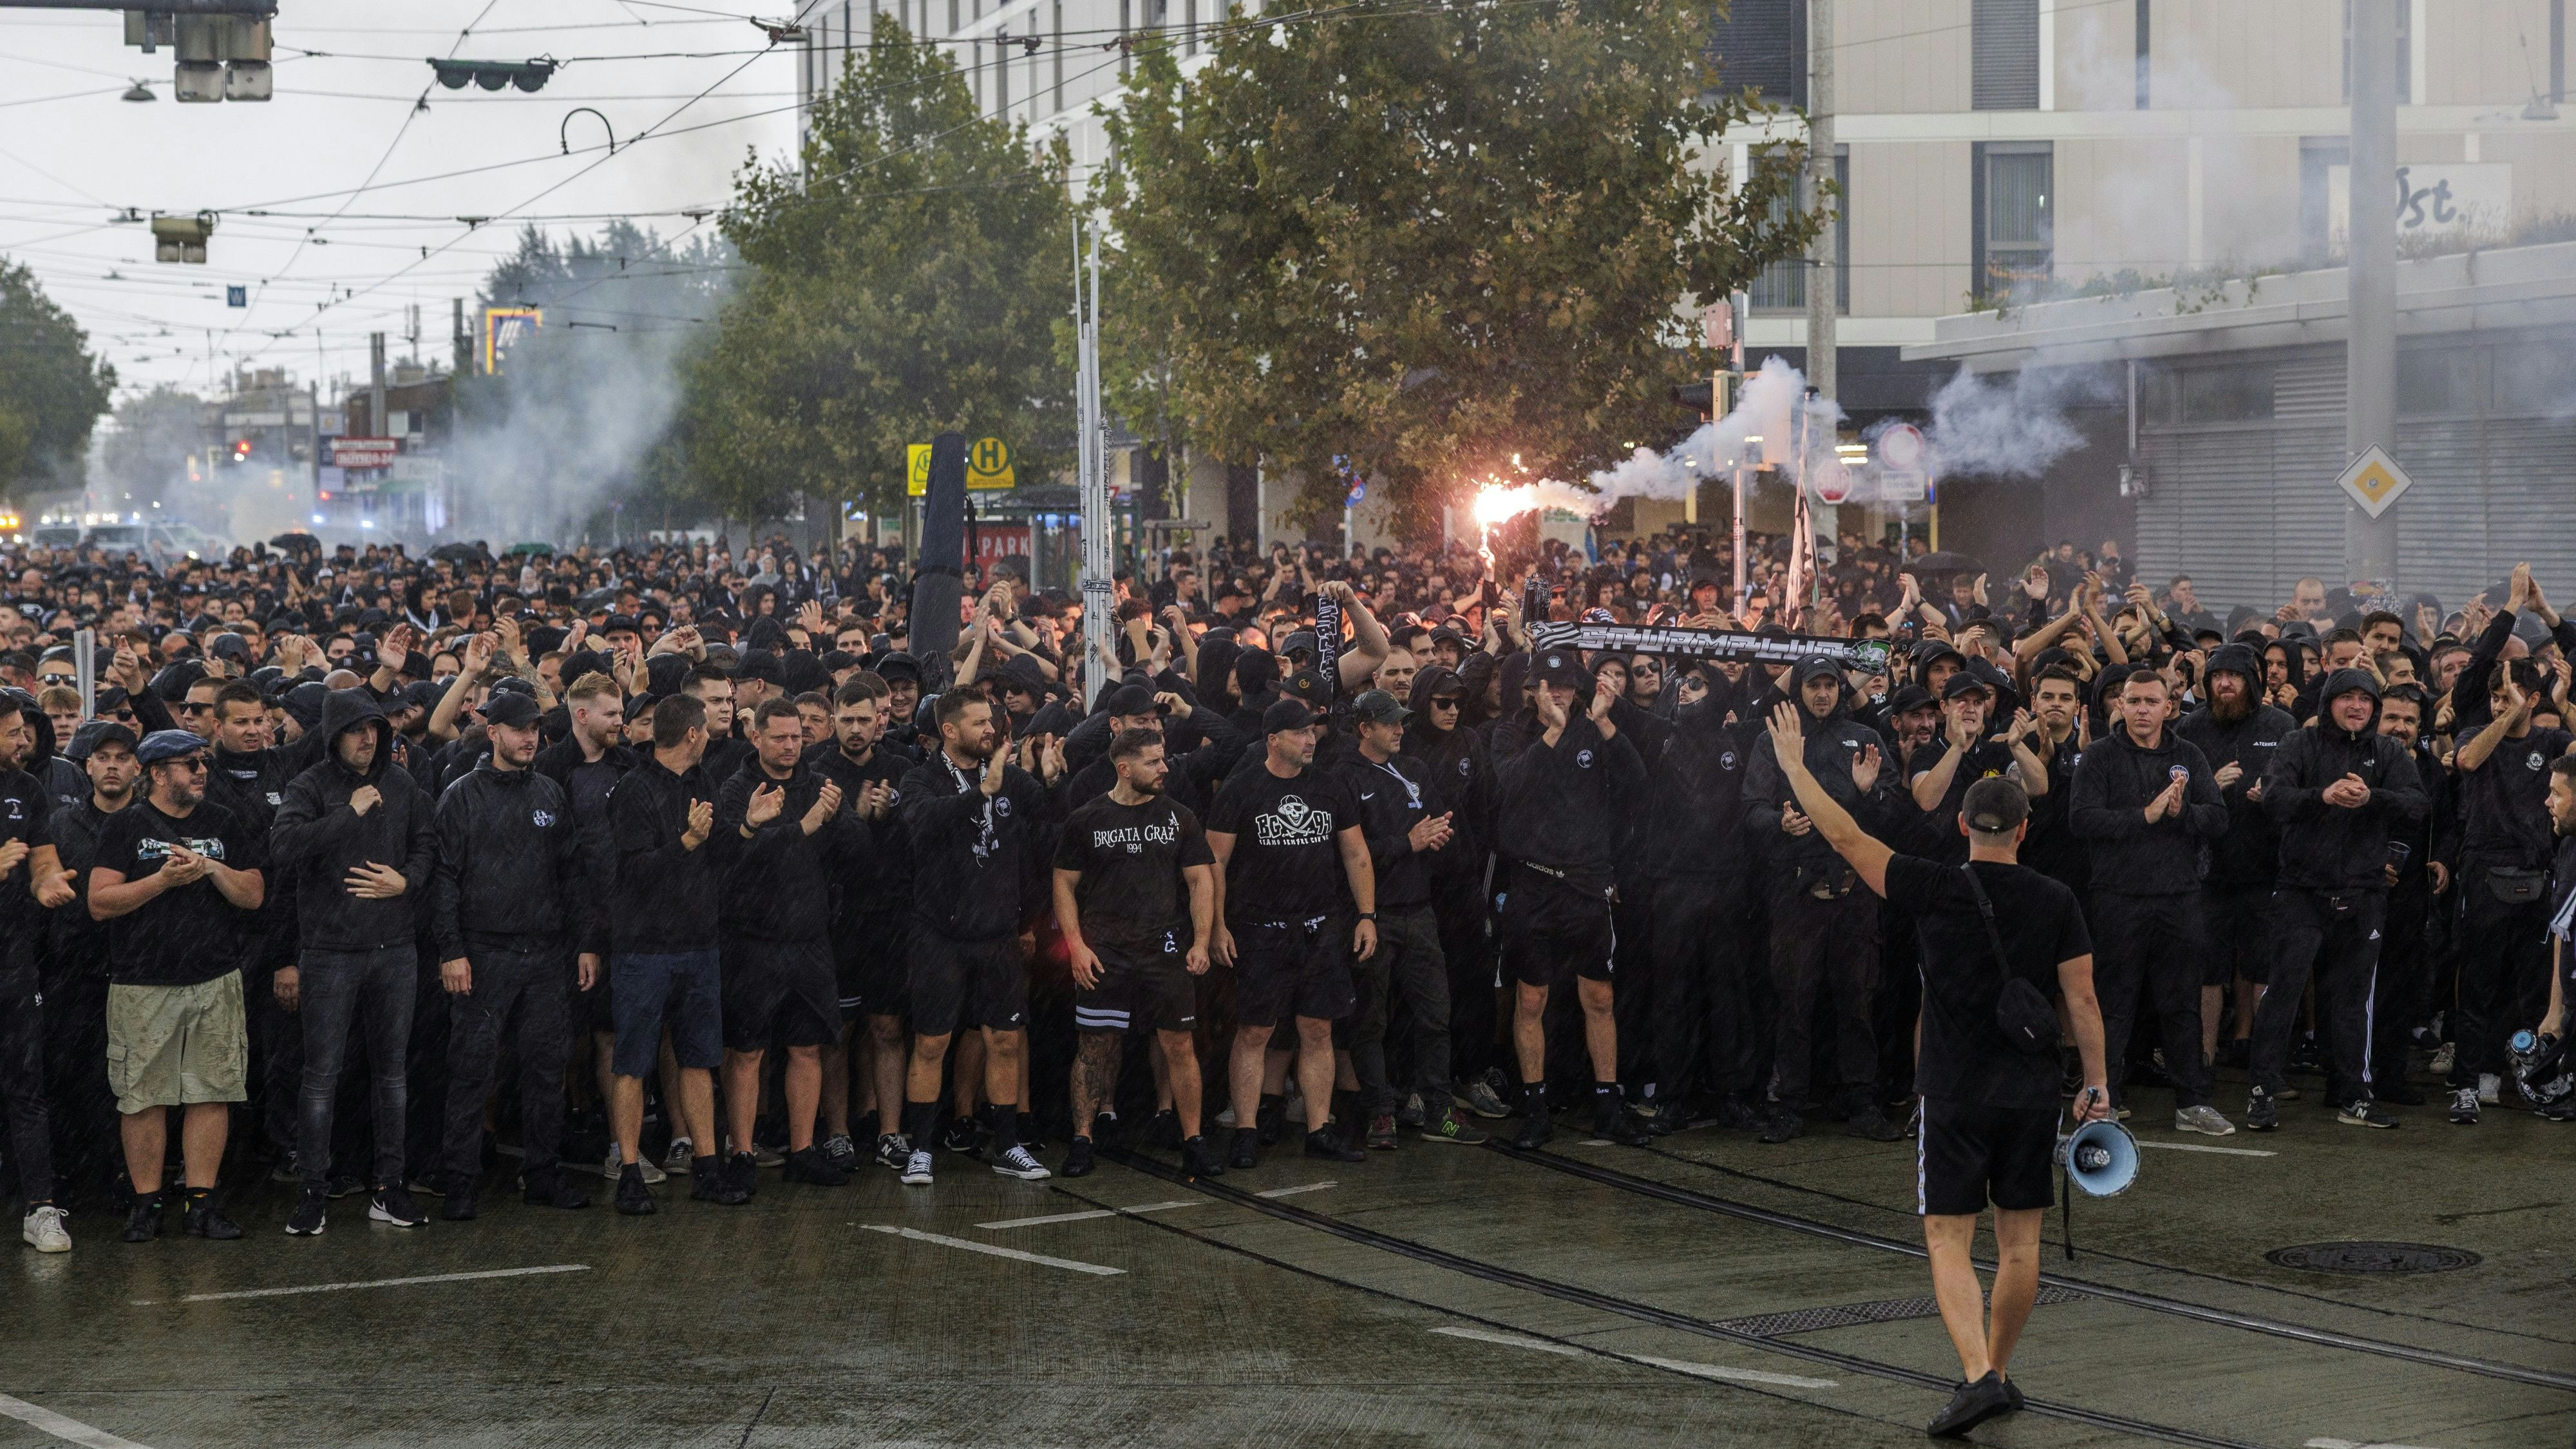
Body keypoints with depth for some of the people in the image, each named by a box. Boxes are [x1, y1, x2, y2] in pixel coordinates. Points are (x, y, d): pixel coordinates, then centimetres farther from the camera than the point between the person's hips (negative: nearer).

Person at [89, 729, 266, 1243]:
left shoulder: (222, 824, 13)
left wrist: (212, 869, -8)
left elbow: (254, 895, 8)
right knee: (144, 1097, -2)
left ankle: (201, 1202, 8)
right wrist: (165, 879, -14)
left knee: (213, 1091, 1)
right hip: (143, 986, -3)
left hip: (217, 983, 3)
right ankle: (146, 1203, 8)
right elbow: (100, 902, -6)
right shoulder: (128, 825, 2)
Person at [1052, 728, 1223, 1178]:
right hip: (1103, 953, -1)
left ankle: (1193, 1142, 5)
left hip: (1165, 950, 1)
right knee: (1096, 1044, 2)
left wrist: (1201, 942, -2)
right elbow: (1065, 884, 5)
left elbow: (1201, 880, 8)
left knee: (1180, 1044, -2)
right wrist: (1076, 946, -5)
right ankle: (1082, 1141, 11)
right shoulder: (1086, 819, 2)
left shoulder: (1178, 816, 7)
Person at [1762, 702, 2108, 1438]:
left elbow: (1846, 838, -5)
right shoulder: (2056, 903, -1)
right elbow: (2083, 1000, -1)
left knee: (1950, 1242, -1)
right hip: (2033, 1094, 3)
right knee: (2020, 1241, 14)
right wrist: (2096, 1083, 8)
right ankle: (2000, 1372, 24)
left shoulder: (1938, 889, -8)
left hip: (1955, 1094, -3)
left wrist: (1793, 765, 3)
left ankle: (1978, 1375, -17)